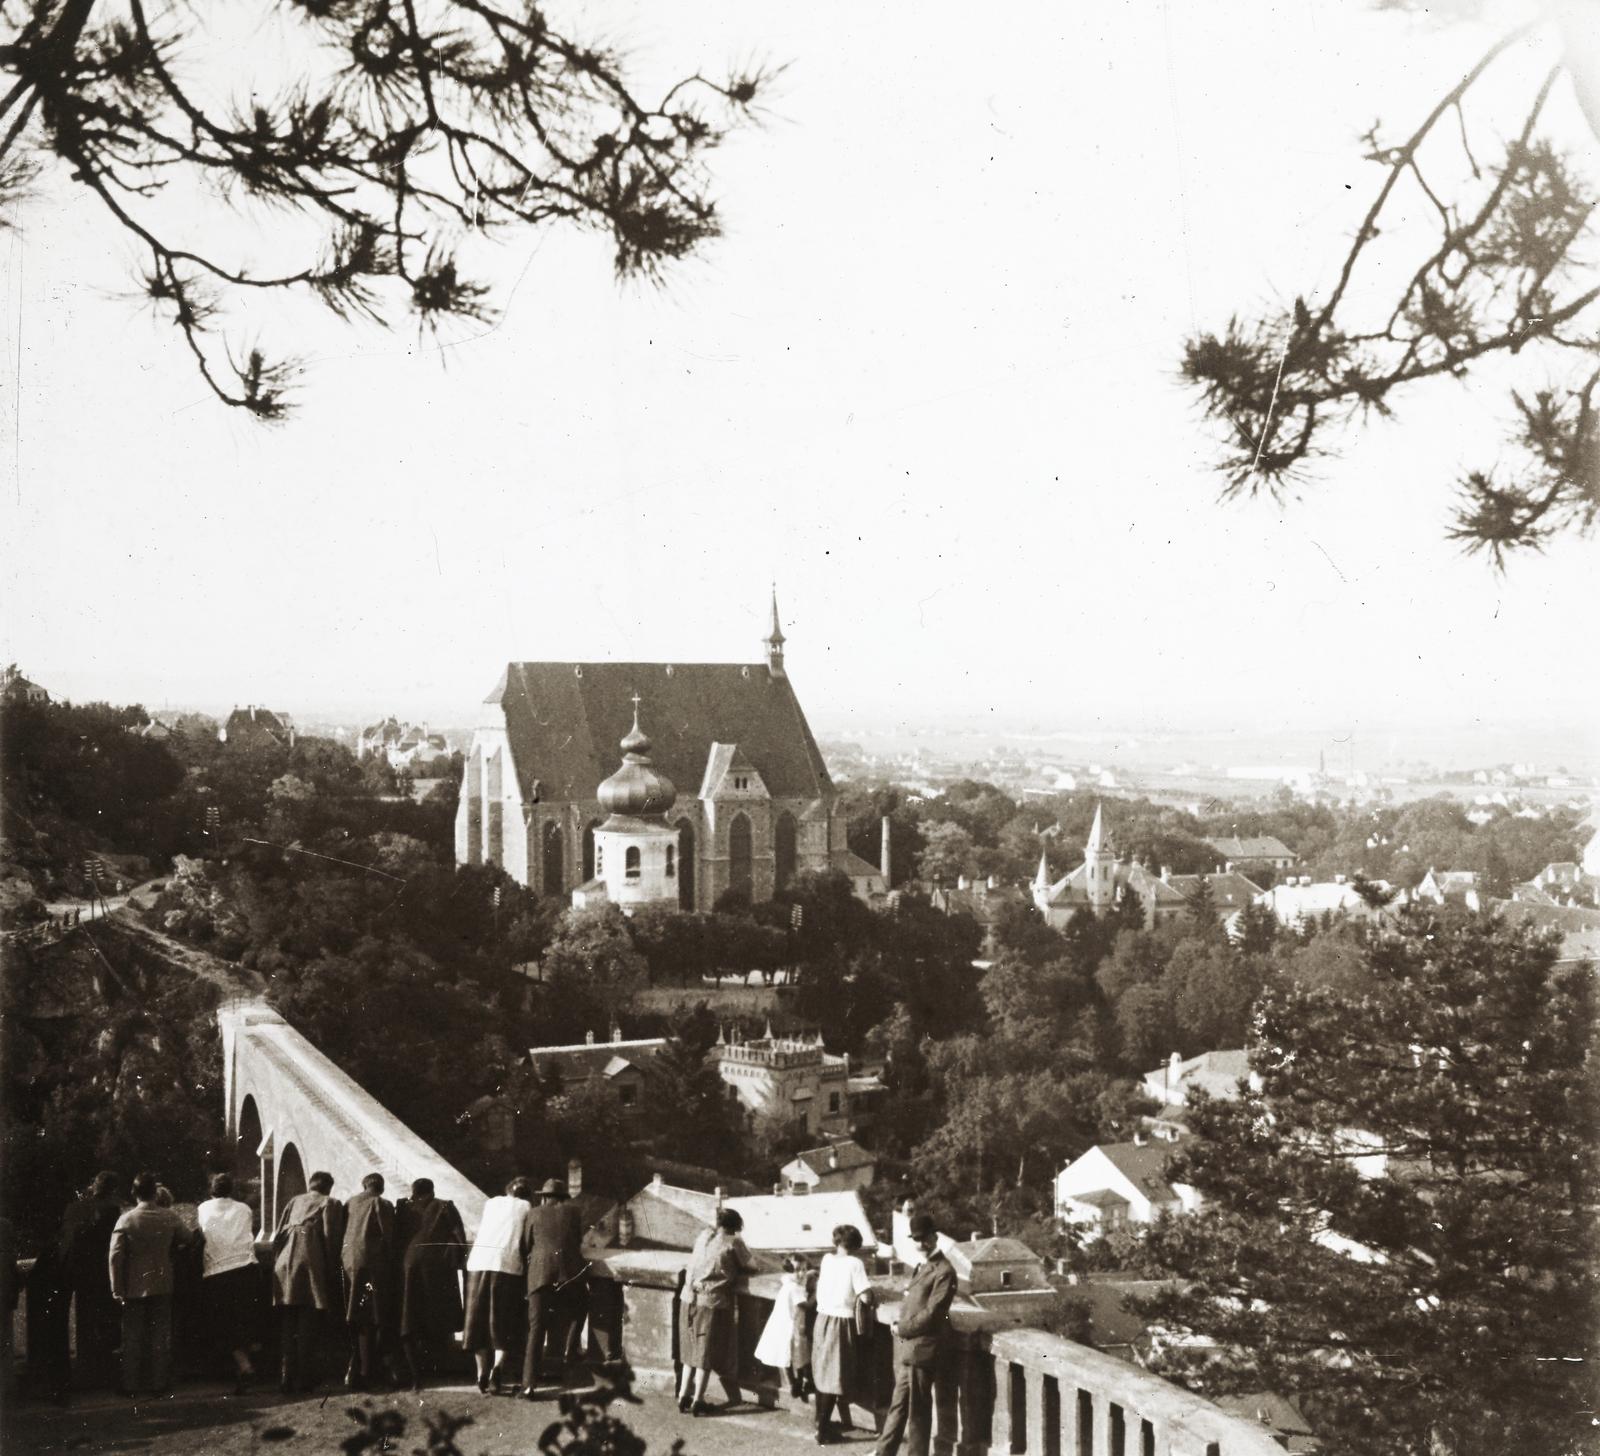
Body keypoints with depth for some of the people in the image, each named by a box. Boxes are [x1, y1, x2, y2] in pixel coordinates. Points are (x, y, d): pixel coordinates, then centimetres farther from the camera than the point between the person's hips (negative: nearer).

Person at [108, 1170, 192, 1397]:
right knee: (160, 1337, 9)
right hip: (162, 1285, 1)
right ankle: (159, 1383, 11)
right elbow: (185, 1240, 11)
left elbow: (115, 1256, -14)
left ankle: (131, 1385, 10)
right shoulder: (169, 1217, -6)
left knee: (132, 1338, 7)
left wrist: (117, 1289, -8)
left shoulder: (126, 1220, -12)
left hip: (134, 1287, -1)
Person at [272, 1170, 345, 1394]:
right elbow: (331, 1239, -1)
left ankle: (287, 1376, 5)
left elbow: (278, 1235, 16)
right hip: (311, 1262, -4)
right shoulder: (330, 1204, 8)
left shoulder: (294, 1201, 22)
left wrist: (276, 1263, 17)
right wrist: (332, 1271, 3)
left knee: (288, 1323, 8)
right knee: (307, 1323, 0)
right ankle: (303, 1378, -2)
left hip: (285, 1261, 4)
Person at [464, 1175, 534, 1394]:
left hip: (479, 1261, 3)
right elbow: (528, 1241, 8)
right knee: (503, 1321, 4)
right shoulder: (526, 1207, 13)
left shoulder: (491, 1203, 21)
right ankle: (497, 1366, -16)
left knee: (479, 1320, 10)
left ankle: (482, 1375, 8)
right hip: (508, 1264, -3)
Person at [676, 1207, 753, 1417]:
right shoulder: (733, 1242, -6)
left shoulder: (704, 1236, 9)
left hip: (690, 1299, 6)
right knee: (706, 1353, 4)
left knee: (691, 1351, 17)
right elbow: (750, 1265, 2)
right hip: (712, 1302, -6)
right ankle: (698, 1402, 7)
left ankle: (683, 1396, 20)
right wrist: (737, 1265, 22)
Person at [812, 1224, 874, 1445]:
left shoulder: (827, 1259, 4)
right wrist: (856, 1298, 3)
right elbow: (865, 1297, -17)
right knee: (836, 1376, 1)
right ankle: (823, 1431, 0)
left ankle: (822, 1422, 26)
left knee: (823, 1374, 16)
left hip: (822, 1320, 5)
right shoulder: (855, 1264, -11)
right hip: (841, 1324, -5)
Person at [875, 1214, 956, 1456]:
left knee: (916, 1409, -1)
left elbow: (931, 1313, -15)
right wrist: (900, 1326, 5)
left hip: (920, 1348, -9)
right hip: (904, 1346, 9)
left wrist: (902, 1329, -9)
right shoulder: (921, 1267, 17)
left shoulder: (944, 1271, -11)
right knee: (899, 1405, 15)